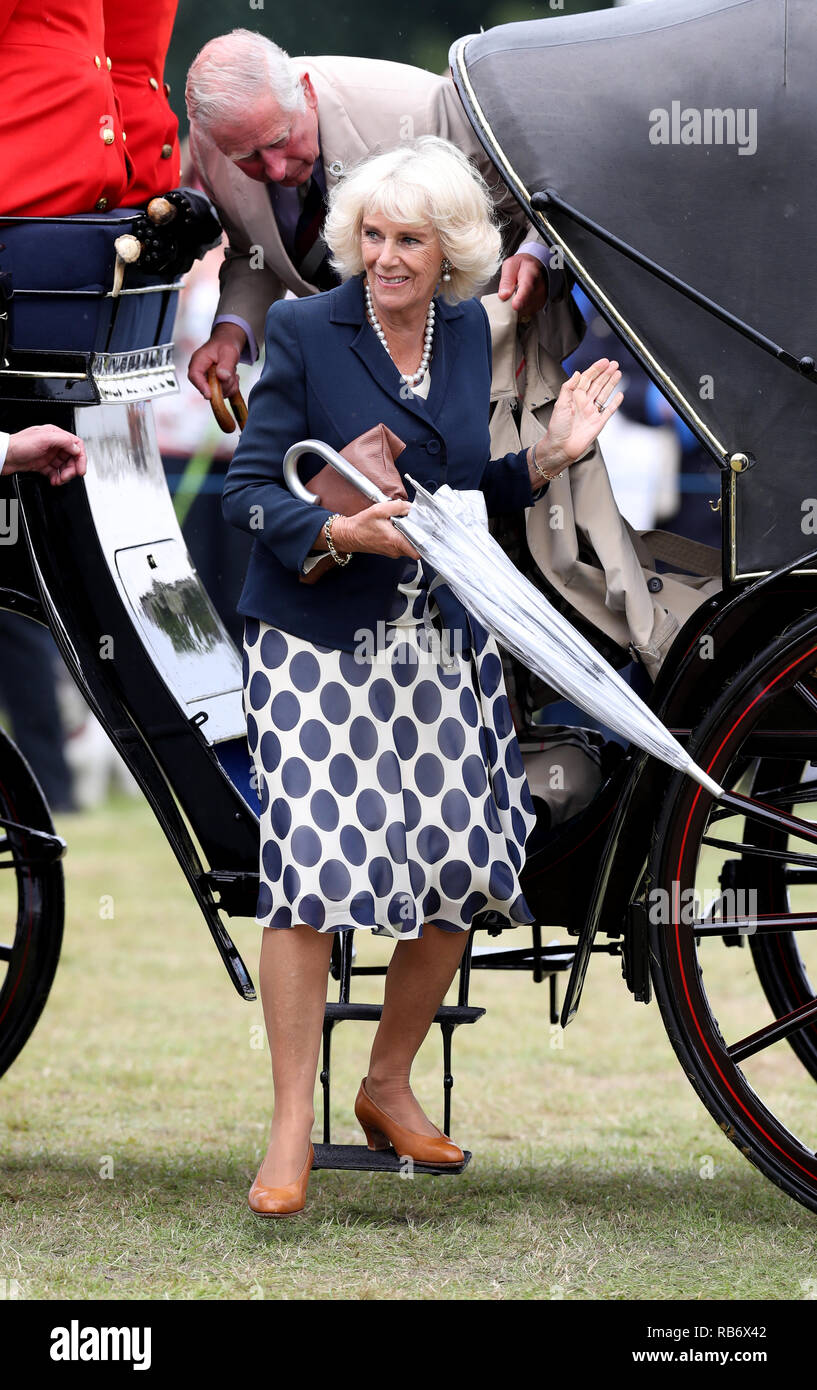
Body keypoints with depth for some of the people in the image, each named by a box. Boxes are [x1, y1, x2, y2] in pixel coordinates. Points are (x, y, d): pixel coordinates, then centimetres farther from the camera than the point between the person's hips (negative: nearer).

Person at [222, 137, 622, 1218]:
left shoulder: (468, 332, 8)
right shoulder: (305, 331, -7)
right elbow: (249, 489, -9)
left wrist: (548, 458, 0)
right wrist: (340, 532, -25)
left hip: (441, 640, 5)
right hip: (318, 642, -5)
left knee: (460, 866, 1)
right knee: (310, 857, -14)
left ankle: (389, 1086, 24)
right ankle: (292, 1128, -4)